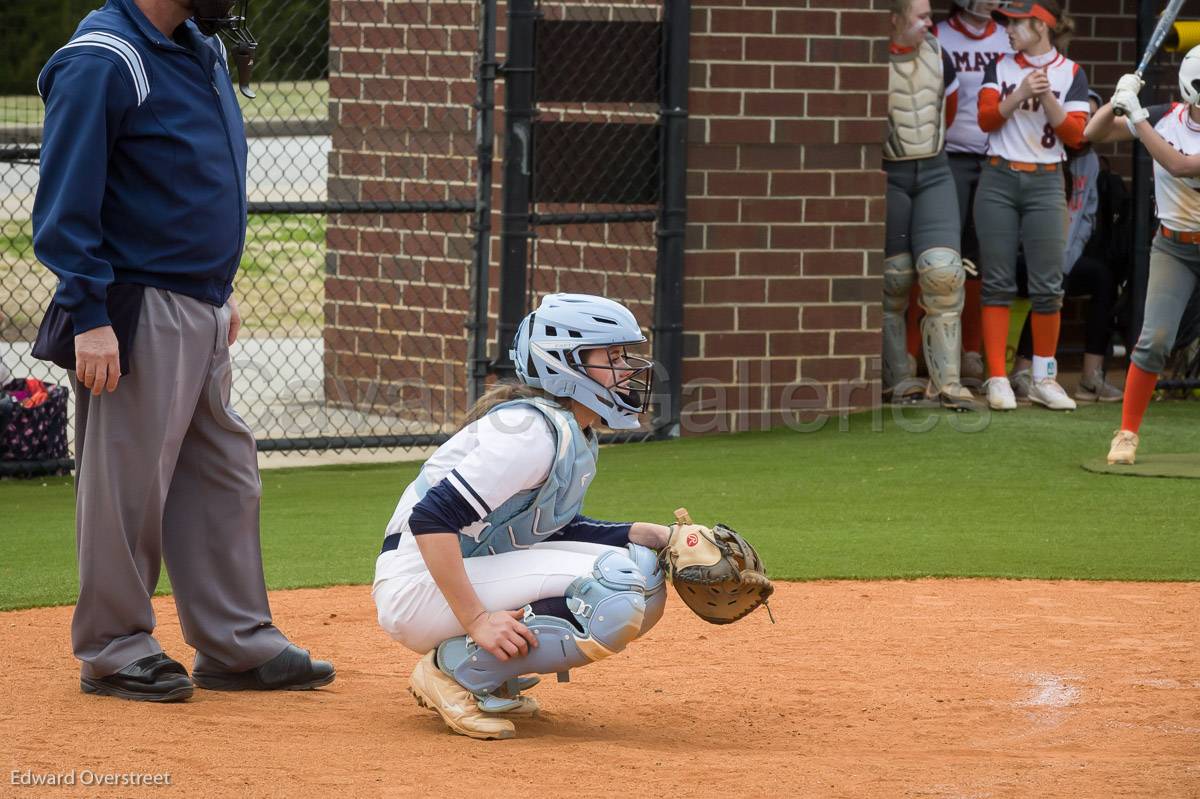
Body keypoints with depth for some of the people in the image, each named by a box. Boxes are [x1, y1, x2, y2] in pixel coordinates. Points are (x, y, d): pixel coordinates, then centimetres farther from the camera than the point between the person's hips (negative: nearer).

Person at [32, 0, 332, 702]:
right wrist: (88, 316, -22)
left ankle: (237, 644, 21)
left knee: (224, 478, 13)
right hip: (138, 316, -9)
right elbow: (66, 202, -18)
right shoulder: (101, 61, -16)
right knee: (128, 483, -1)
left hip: (203, 311, 9)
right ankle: (114, 653, 9)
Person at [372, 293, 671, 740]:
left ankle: (488, 680, 6)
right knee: (622, 590, -22)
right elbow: (432, 519, -26)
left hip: (477, 577, 10)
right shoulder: (533, 429, -19)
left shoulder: (579, 435, 12)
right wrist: (477, 620, -29)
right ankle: (457, 669, -13)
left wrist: (648, 536, 4)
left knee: (643, 567, 5)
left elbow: (555, 531, 18)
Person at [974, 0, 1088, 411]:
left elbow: (1075, 135, -4)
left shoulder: (1071, 73, 3)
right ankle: (997, 378, 0)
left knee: (1048, 285, -2)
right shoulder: (1001, 67, 8)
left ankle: (1044, 378, 9)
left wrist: (1047, 98, -17)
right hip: (998, 180, 1)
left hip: (1045, 182, -1)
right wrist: (1021, 93, -18)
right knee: (997, 282, -2)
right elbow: (986, 119, -4)